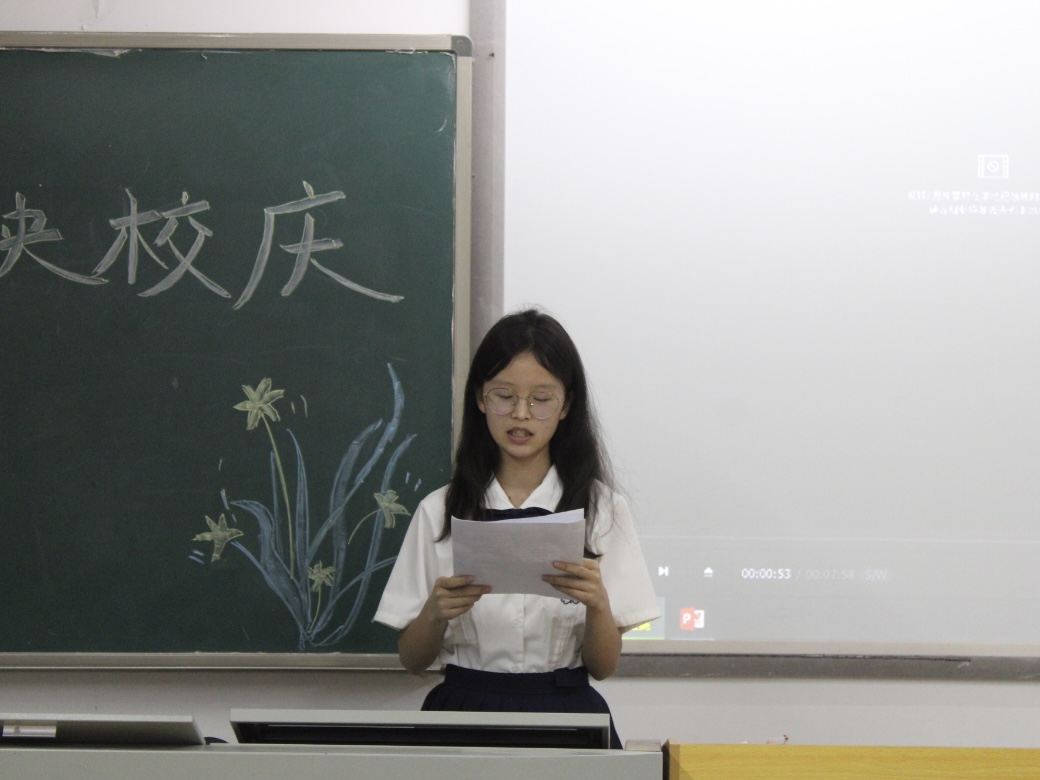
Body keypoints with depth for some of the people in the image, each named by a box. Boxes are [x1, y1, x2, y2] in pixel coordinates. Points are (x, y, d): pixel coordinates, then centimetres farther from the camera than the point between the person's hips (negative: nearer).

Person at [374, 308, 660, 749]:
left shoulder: (600, 508, 8)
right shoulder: (440, 511, 9)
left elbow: (605, 666, 5)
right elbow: (411, 660, 10)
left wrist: (597, 604, -15)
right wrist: (435, 613, -11)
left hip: (566, 713, 1)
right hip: (465, 709, 0)